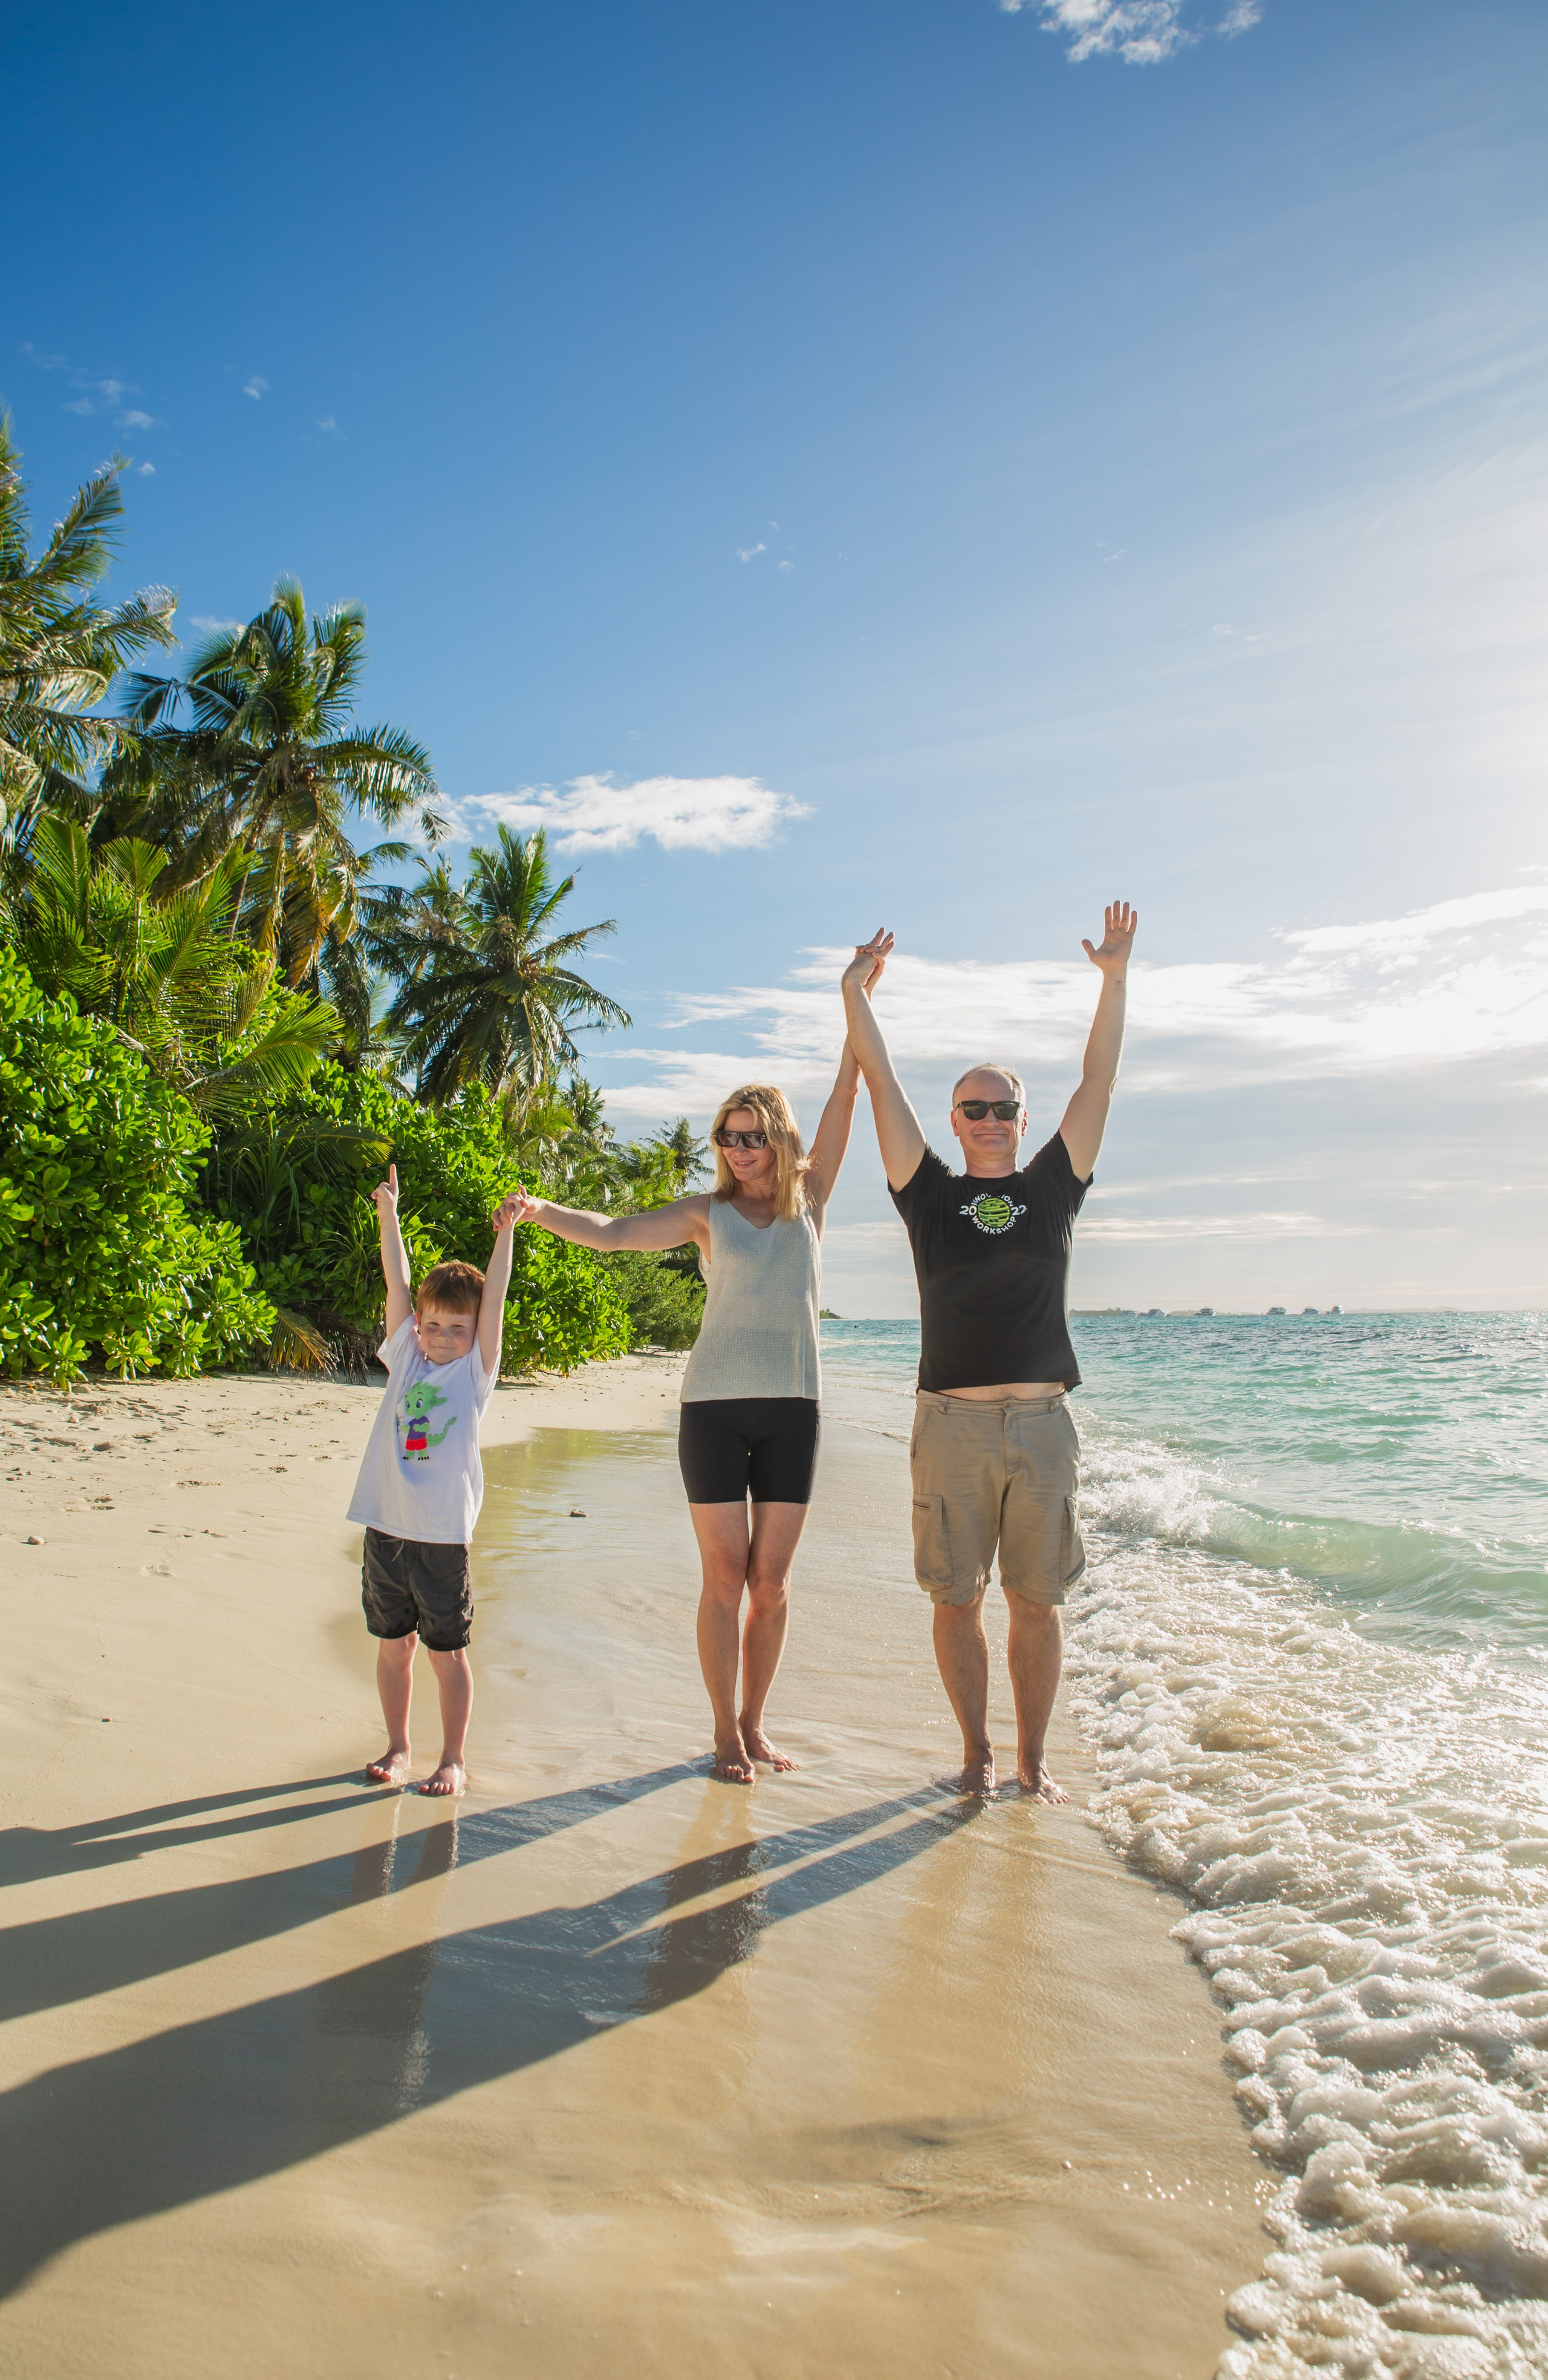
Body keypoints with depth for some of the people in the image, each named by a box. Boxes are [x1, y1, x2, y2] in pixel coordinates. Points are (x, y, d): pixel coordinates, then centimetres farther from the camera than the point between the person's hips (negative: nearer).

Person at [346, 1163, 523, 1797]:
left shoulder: (476, 1370, 1)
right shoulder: (406, 1357, 8)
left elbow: (493, 1298, -6)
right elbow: (398, 1283, 4)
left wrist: (505, 1233, -9)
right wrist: (388, 1216, 1)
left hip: (443, 1531, -3)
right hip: (386, 1524, 3)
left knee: (447, 1651, 6)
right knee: (393, 1645, 13)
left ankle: (454, 1759, 18)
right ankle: (398, 1748, 28)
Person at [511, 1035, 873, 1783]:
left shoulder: (808, 1199, 9)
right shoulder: (708, 1212, 5)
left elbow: (845, 1093, 5)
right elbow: (609, 1233, -5)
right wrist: (541, 1211, -22)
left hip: (792, 1409, 2)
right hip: (715, 1404, -2)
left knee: (771, 1581, 6)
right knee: (725, 1577, 1)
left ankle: (753, 1722, 21)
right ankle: (725, 1731, 14)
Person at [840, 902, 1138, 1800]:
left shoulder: (1053, 1186, 11)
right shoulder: (931, 1193, 8)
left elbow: (1099, 1080, 8)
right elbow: (882, 1083, 6)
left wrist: (1116, 977, 4)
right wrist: (857, 990, 3)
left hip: (1043, 1424, 1)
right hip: (953, 1424, -1)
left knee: (1038, 1602, 8)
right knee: (958, 1600, 5)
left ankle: (1034, 1756, 21)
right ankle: (977, 1753, 21)